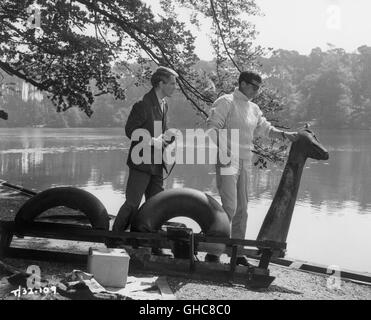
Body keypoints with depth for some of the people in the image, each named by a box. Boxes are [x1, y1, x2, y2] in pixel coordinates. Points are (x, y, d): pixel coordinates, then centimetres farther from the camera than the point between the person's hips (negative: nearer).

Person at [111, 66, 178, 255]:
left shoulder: (164, 105, 13)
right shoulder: (143, 105, -14)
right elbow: (130, 130, -15)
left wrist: (166, 138, 3)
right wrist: (152, 141, -22)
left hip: (156, 164, 8)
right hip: (142, 162, -8)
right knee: (132, 203, -4)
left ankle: (152, 246, 18)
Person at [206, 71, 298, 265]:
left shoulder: (254, 109, 18)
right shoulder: (226, 102, -4)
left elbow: (265, 128, 21)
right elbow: (212, 127, -12)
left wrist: (285, 135, 5)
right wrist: (222, 148, -26)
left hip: (244, 163, 8)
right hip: (227, 160, -8)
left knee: (241, 209, 10)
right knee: (229, 207, -15)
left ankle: (237, 253, 19)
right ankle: (213, 251, -5)